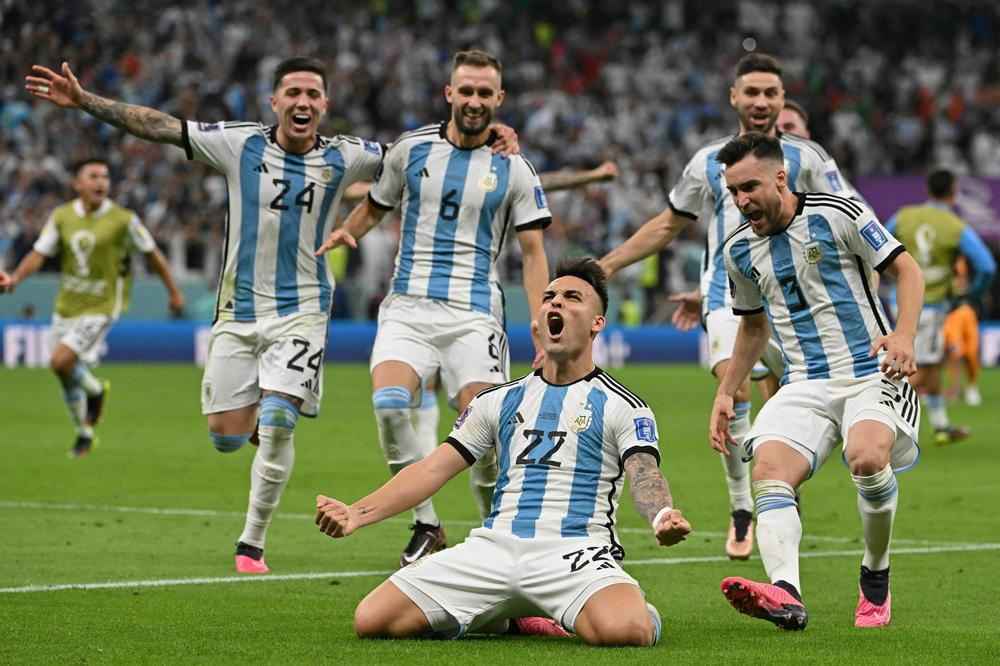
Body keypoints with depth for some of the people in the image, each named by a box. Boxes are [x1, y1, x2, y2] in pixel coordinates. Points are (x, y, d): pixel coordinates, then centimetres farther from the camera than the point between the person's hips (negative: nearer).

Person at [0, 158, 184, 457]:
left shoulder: (123, 219, -11)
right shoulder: (61, 216, -1)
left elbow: (152, 252, 0)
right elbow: (39, 253, -1)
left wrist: (173, 290, 7)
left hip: (101, 306, -5)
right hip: (66, 305, 5)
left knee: (61, 362, -20)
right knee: (68, 374, 12)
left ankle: (95, 390, 11)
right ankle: (84, 434, 34)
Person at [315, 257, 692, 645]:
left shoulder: (622, 406, 8)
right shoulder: (500, 401, 20)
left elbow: (644, 475, -7)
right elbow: (433, 469, 17)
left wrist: (662, 516, -34)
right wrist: (357, 514, 1)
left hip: (576, 552, -4)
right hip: (494, 546, 4)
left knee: (626, 631, -37)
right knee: (371, 620, -13)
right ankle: (493, 616, 12)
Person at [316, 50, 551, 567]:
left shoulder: (513, 169, 3)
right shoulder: (411, 149, 7)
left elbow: (533, 252, 5)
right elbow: (374, 206, 22)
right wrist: (344, 233, 0)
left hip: (474, 314, -1)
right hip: (408, 306, 1)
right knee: (389, 405, -23)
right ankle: (426, 525, -8)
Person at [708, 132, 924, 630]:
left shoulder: (837, 215, -5)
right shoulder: (739, 249, 11)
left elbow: (907, 270, -2)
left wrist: (904, 335, -18)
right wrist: (725, 394, 22)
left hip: (870, 373, -4)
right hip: (805, 385, 4)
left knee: (867, 458, -33)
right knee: (769, 472, -24)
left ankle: (876, 580, -8)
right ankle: (786, 594, -45)